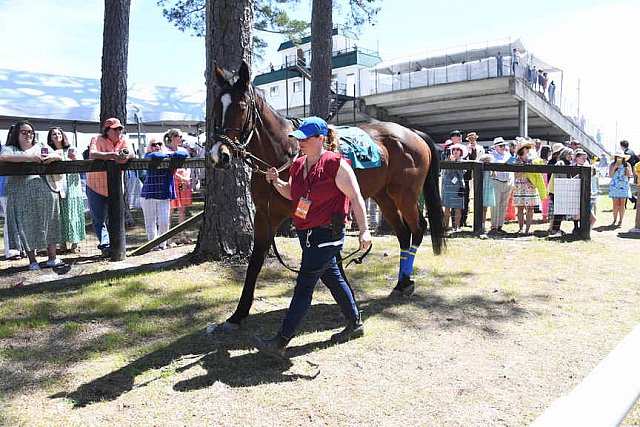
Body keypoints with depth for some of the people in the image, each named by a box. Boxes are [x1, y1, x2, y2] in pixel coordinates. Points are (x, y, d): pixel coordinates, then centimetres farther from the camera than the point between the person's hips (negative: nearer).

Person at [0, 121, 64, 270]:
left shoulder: (41, 147, 19)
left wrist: (51, 157, -13)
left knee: (48, 223, 3)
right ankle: (32, 261, 3)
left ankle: (52, 258, 8)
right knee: (26, 226, -2)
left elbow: (59, 156, 11)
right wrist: (29, 157, -21)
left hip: (44, 191, 3)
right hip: (21, 193, -2)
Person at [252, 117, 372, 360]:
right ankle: (355, 324, 37)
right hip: (306, 234, 9)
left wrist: (364, 230, -19)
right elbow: (291, 194, 22)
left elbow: (355, 198, -14)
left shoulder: (336, 164, -14)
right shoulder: (298, 165, 9)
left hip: (326, 235, -9)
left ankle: (280, 343, -3)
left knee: (304, 285, -8)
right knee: (332, 278, 19)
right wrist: (276, 182, 2)